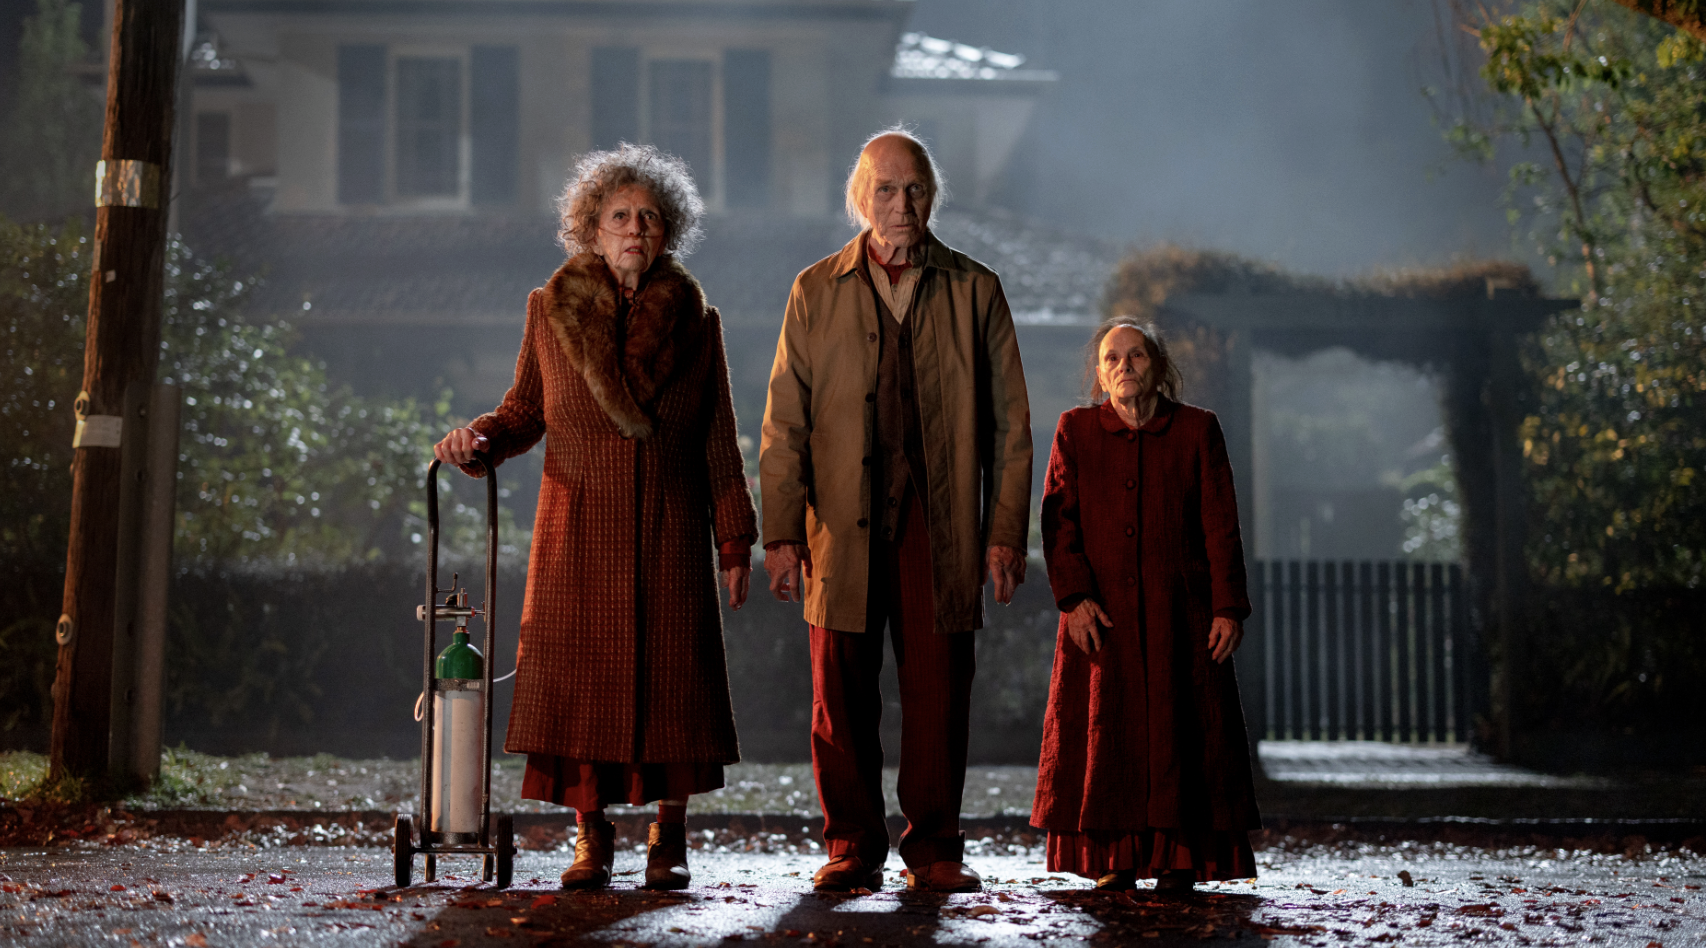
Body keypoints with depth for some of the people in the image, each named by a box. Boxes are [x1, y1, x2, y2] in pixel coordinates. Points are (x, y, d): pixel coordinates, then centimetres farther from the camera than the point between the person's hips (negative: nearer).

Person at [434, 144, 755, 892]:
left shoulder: (695, 323, 5)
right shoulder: (550, 309, 5)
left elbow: (719, 442, 6)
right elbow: (527, 410, 12)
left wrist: (734, 541, 2)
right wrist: (481, 437, -9)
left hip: (669, 529, 0)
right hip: (579, 528, 0)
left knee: (672, 675, -1)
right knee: (579, 675, -3)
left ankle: (669, 837, 11)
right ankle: (591, 834, 8)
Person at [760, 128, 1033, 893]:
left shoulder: (975, 291, 8)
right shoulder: (815, 292, 9)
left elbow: (1009, 422, 8)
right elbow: (784, 423, 6)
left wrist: (1005, 530, 0)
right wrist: (781, 531, -3)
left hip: (942, 525, 0)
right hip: (842, 525, 0)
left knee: (939, 691, -1)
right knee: (841, 694, 2)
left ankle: (933, 847, 11)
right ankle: (852, 848, 13)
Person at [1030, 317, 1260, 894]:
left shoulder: (1197, 430, 4)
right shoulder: (1076, 430, 6)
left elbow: (1220, 525, 1)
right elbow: (1059, 520, 1)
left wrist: (1227, 608, -6)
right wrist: (1074, 597, -11)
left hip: (1179, 612, -1)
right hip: (1101, 612, 1)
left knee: (1180, 730, -1)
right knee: (1105, 731, 1)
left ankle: (1182, 858, 8)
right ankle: (1116, 858, 10)